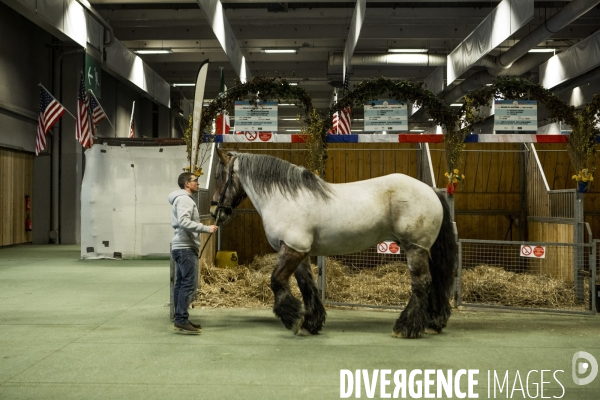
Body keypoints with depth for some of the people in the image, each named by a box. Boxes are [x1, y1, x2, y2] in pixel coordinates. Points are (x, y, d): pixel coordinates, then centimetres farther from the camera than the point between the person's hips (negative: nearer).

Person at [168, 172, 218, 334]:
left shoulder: (185, 199, 21)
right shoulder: (184, 199, -11)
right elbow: (184, 222, -25)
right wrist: (206, 228, -26)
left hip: (183, 247, 11)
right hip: (185, 248, -11)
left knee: (181, 284, 10)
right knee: (189, 283, -13)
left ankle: (180, 319, 14)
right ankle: (181, 320, -15)